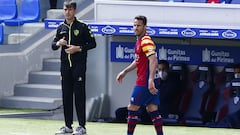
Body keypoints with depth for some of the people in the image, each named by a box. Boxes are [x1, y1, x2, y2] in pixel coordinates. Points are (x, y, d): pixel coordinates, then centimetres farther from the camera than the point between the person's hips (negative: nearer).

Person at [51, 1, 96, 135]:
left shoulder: (82, 27, -2)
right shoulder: (61, 28, 12)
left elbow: (92, 43, -1)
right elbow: (53, 45, 16)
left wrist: (78, 48, -13)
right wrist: (58, 43, -6)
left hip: (79, 65, -5)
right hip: (65, 66, 5)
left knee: (79, 95, -6)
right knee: (66, 96, 6)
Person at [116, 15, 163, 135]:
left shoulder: (146, 41, -15)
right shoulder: (139, 41, 17)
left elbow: (153, 60, -27)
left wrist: (150, 80, -35)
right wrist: (124, 72, 33)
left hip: (144, 82, -10)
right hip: (145, 82, 10)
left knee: (132, 108, -2)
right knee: (152, 110, 7)